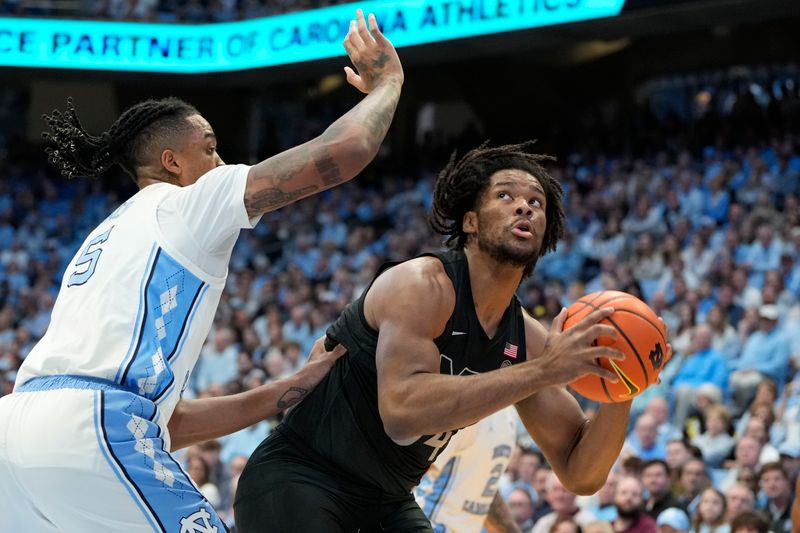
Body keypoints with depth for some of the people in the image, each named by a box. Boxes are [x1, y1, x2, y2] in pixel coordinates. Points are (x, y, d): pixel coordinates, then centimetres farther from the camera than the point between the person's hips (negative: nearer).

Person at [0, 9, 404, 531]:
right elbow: (342, 152, 1)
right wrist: (388, 81, 21)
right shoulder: (184, 203, 11)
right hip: (88, 432, -8)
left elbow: (163, 417, 31)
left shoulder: (106, 238, 33)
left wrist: (293, 389, 31)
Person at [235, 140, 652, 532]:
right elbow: (403, 411, -36)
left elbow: (580, 475, 3)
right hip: (296, 482, -8)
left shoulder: (527, 340, 2)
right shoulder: (421, 284, -19)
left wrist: (620, 389, -15)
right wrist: (543, 370, -36)